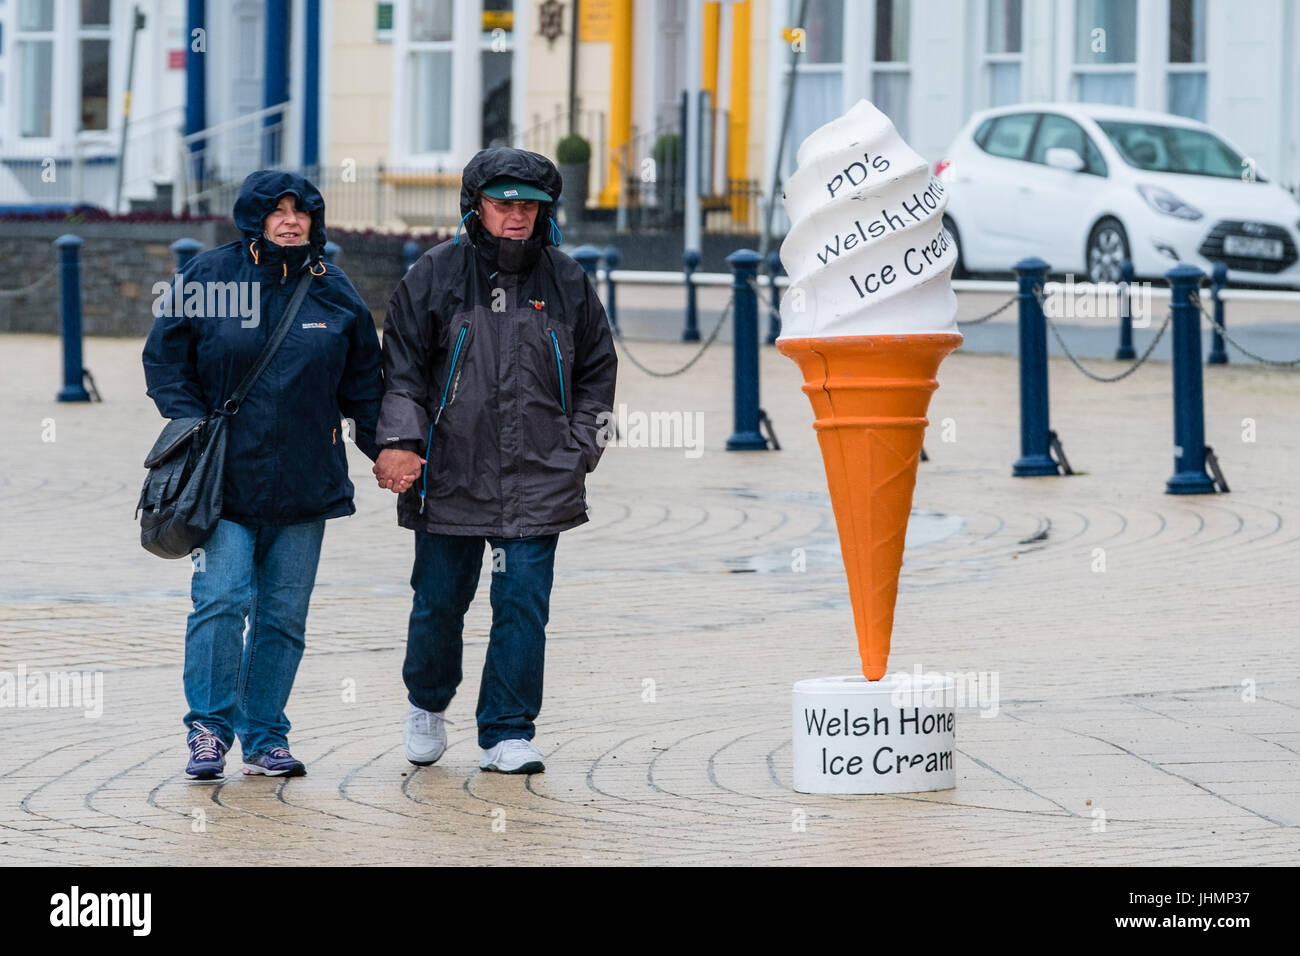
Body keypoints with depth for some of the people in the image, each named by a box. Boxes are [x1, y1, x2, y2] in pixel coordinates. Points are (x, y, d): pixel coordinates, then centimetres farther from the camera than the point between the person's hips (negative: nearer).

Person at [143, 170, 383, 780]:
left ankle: (265, 738, 12)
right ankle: (209, 729, -4)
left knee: (284, 613, 5)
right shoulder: (209, 278, 0)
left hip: (305, 481, 3)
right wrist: (194, 428, -7)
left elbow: (363, 381, 15)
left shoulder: (334, 291, 8)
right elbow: (166, 361, 4)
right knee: (223, 598, -14)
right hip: (225, 477, -3)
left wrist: (382, 448, 7)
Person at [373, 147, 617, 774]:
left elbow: (596, 369, 14)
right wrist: (398, 441, -9)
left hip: (538, 481, 1)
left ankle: (508, 733, 3)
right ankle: (427, 704, 34)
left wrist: (579, 449, 6)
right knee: (439, 601, 8)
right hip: (450, 476, -1)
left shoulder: (565, 281, 6)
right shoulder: (435, 275, 1)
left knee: (523, 604, -5)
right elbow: (402, 365, 2)